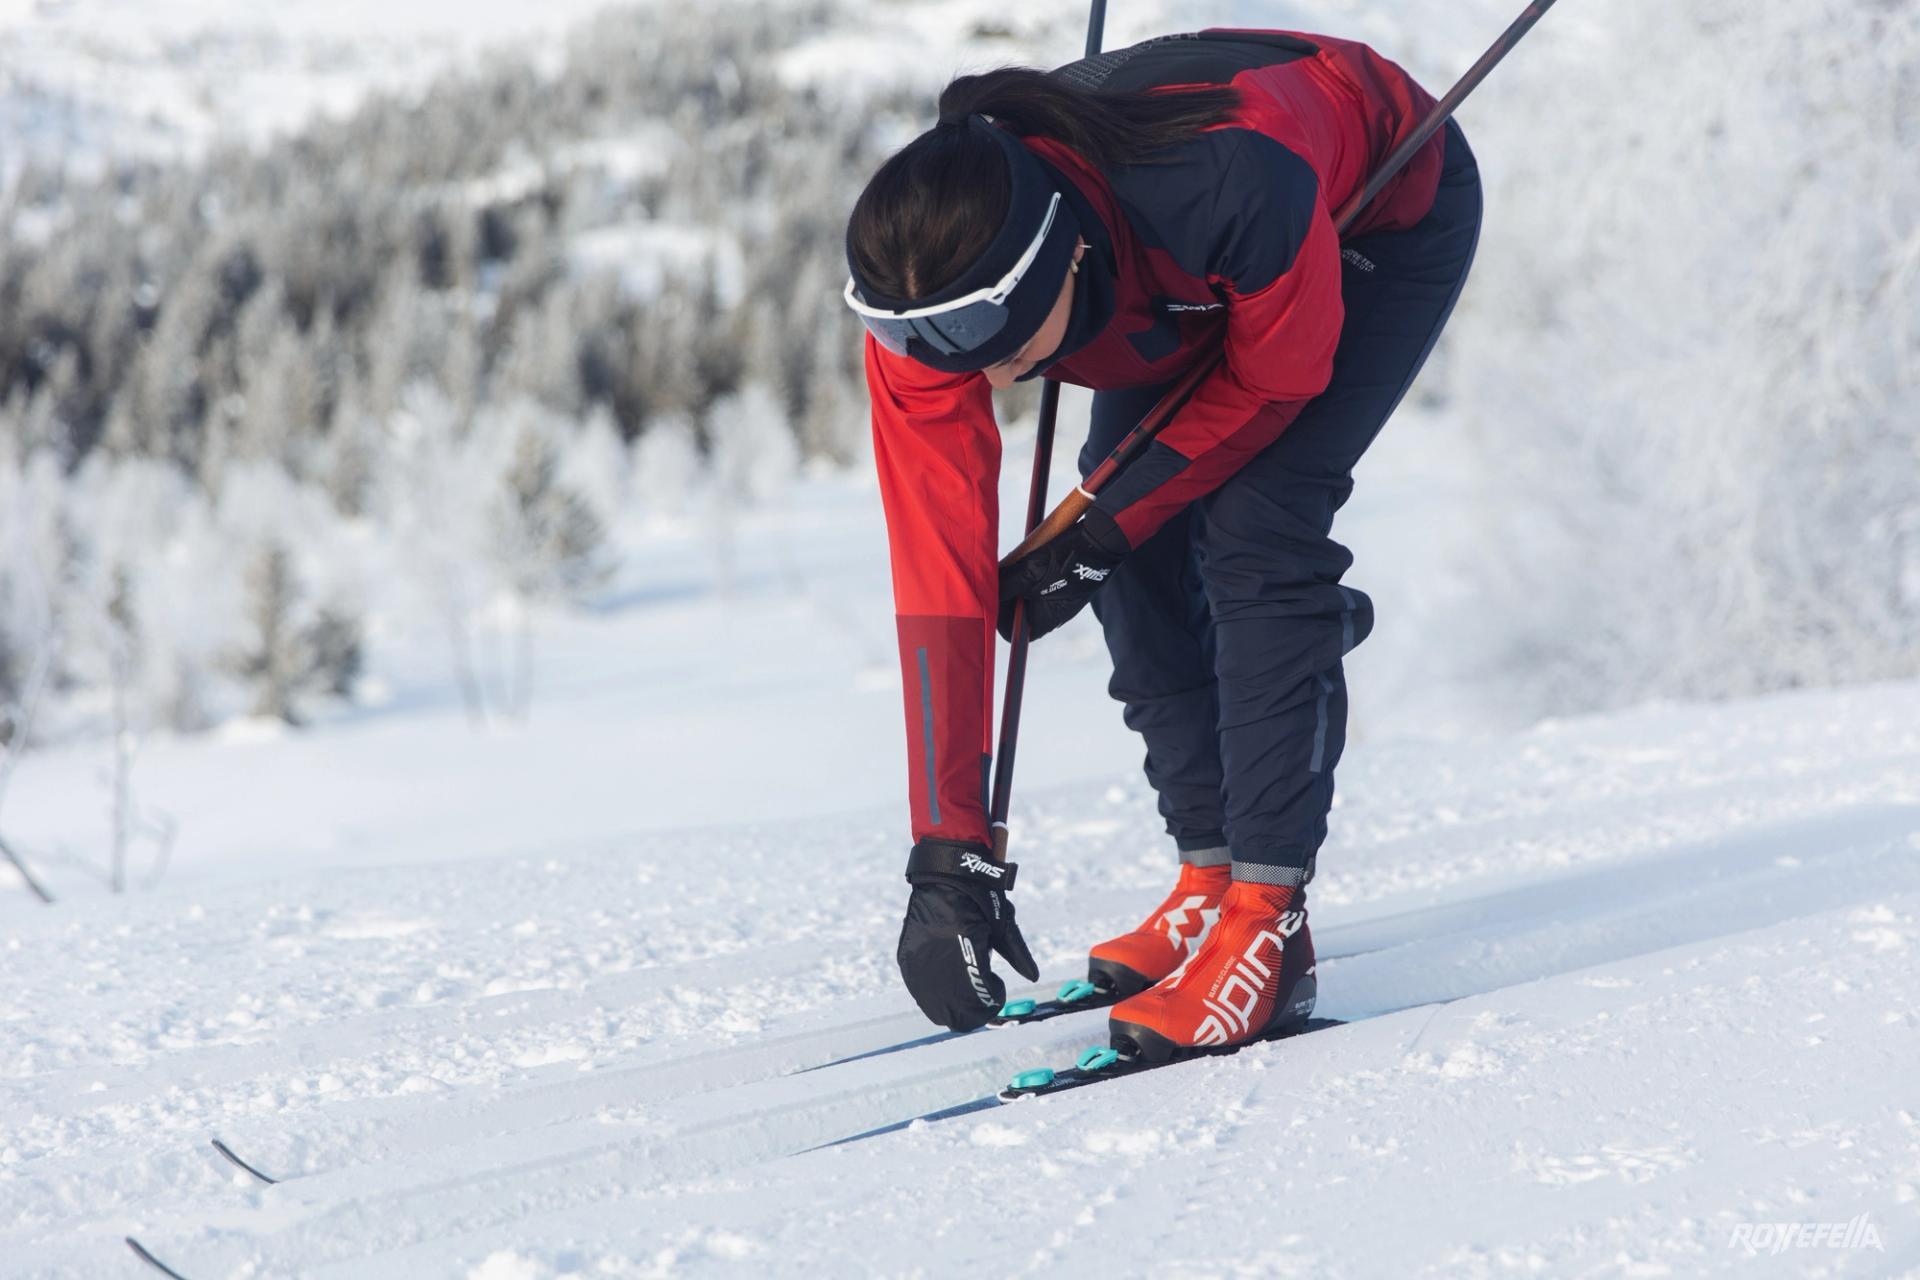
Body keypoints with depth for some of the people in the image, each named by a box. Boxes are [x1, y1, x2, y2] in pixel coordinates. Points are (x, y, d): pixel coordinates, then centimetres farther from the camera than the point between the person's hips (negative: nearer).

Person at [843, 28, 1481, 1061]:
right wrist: (949, 855, -30)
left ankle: (1267, 925, -18)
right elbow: (938, 578, -29)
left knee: (1252, 527, -21)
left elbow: (1278, 376, -24)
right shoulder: (919, 289, -32)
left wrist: (1100, 533, -21)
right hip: (1185, 275, 5)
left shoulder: (1233, 182, -46)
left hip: (1389, 215, -5)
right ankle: (1212, 874, 9)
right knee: (1136, 555, -8)